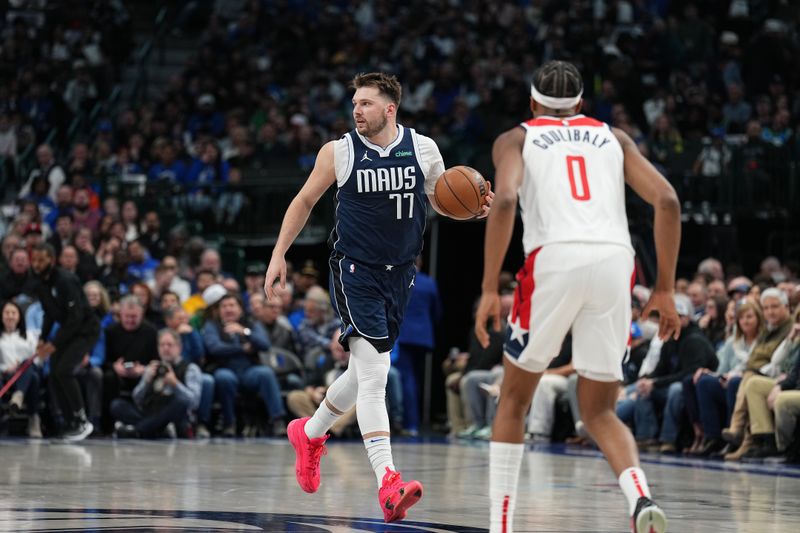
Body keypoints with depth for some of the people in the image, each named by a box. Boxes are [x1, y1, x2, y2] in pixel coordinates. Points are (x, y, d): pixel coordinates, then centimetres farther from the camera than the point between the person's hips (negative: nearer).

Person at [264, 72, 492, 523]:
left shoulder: (423, 149, 0)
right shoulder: (338, 152, -4)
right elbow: (305, 201, 8)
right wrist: (279, 255, 4)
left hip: (400, 274, 4)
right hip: (355, 270, -4)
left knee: (367, 372, 16)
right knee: (374, 373, -18)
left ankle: (310, 434, 43)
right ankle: (388, 484, -25)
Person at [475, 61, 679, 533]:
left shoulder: (517, 139, 19)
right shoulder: (613, 137, 27)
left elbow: (505, 200, -3)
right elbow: (667, 201, 12)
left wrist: (490, 289, -3)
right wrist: (665, 290, 15)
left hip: (555, 260, -2)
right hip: (615, 262, 2)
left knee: (514, 400, 18)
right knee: (599, 412, 13)